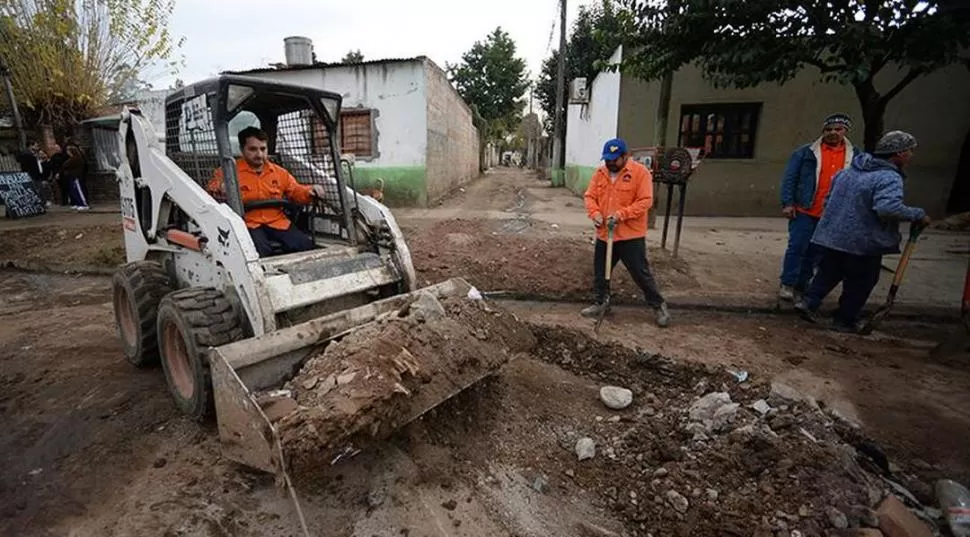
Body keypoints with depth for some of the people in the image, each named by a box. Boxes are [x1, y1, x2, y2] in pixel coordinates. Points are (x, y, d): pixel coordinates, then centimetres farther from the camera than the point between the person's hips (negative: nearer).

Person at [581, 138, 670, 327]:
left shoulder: (640, 172, -10)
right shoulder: (600, 173, 6)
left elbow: (645, 201, -14)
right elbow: (589, 196, 6)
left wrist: (621, 214, -24)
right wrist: (595, 213, -13)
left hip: (631, 235, -5)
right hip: (604, 234, 5)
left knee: (641, 273, 1)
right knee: (600, 272, 14)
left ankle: (659, 306, 19)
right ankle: (600, 303, 32)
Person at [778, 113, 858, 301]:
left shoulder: (854, 156, 11)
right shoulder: (806, 152, 1)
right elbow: (789, 178, -2)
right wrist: (787, 203, -10)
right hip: (804, 210, -3)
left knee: (815, 252, 9)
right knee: (797, 247, -8)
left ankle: (801, 286, 18)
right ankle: (787, 284, 0)